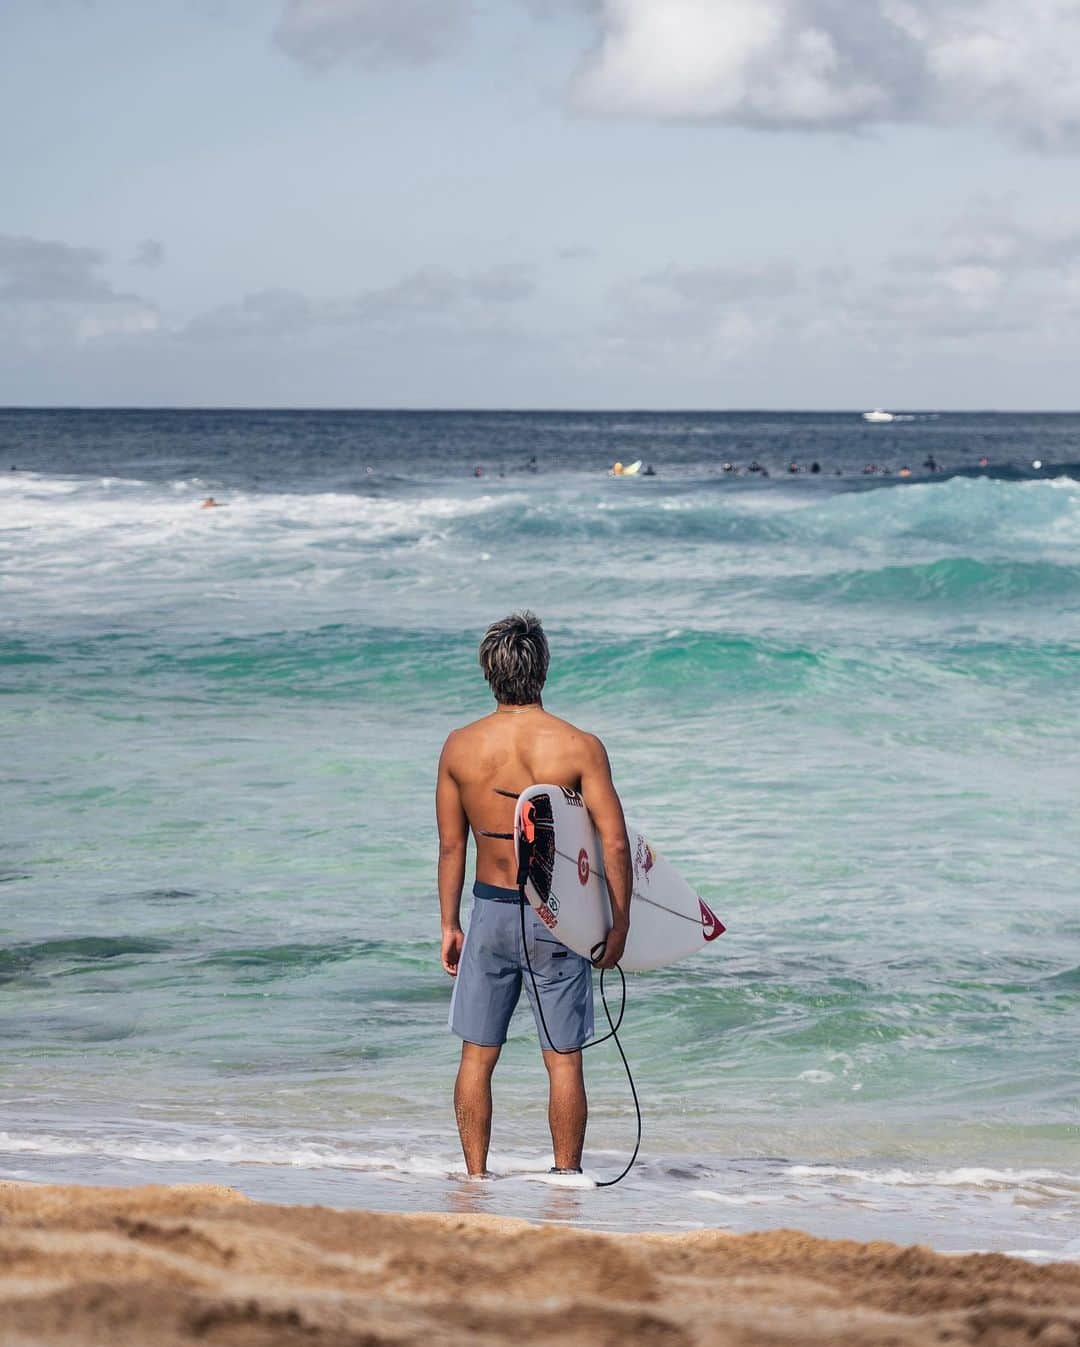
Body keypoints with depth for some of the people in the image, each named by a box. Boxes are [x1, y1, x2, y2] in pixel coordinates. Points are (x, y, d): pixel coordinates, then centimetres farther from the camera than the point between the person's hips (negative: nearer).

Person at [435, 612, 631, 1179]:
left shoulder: (460, 746, -3)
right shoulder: (579, 746, -11)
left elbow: (450, 846, 4)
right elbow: (615, 843, -12)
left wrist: (449, 925, 12)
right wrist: (619, 923, -1)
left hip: (490, 907, 2)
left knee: (477, 1055, 12)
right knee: (563, 1059, 7)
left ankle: (475, 1175, 15)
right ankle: (566, 1175, 12)